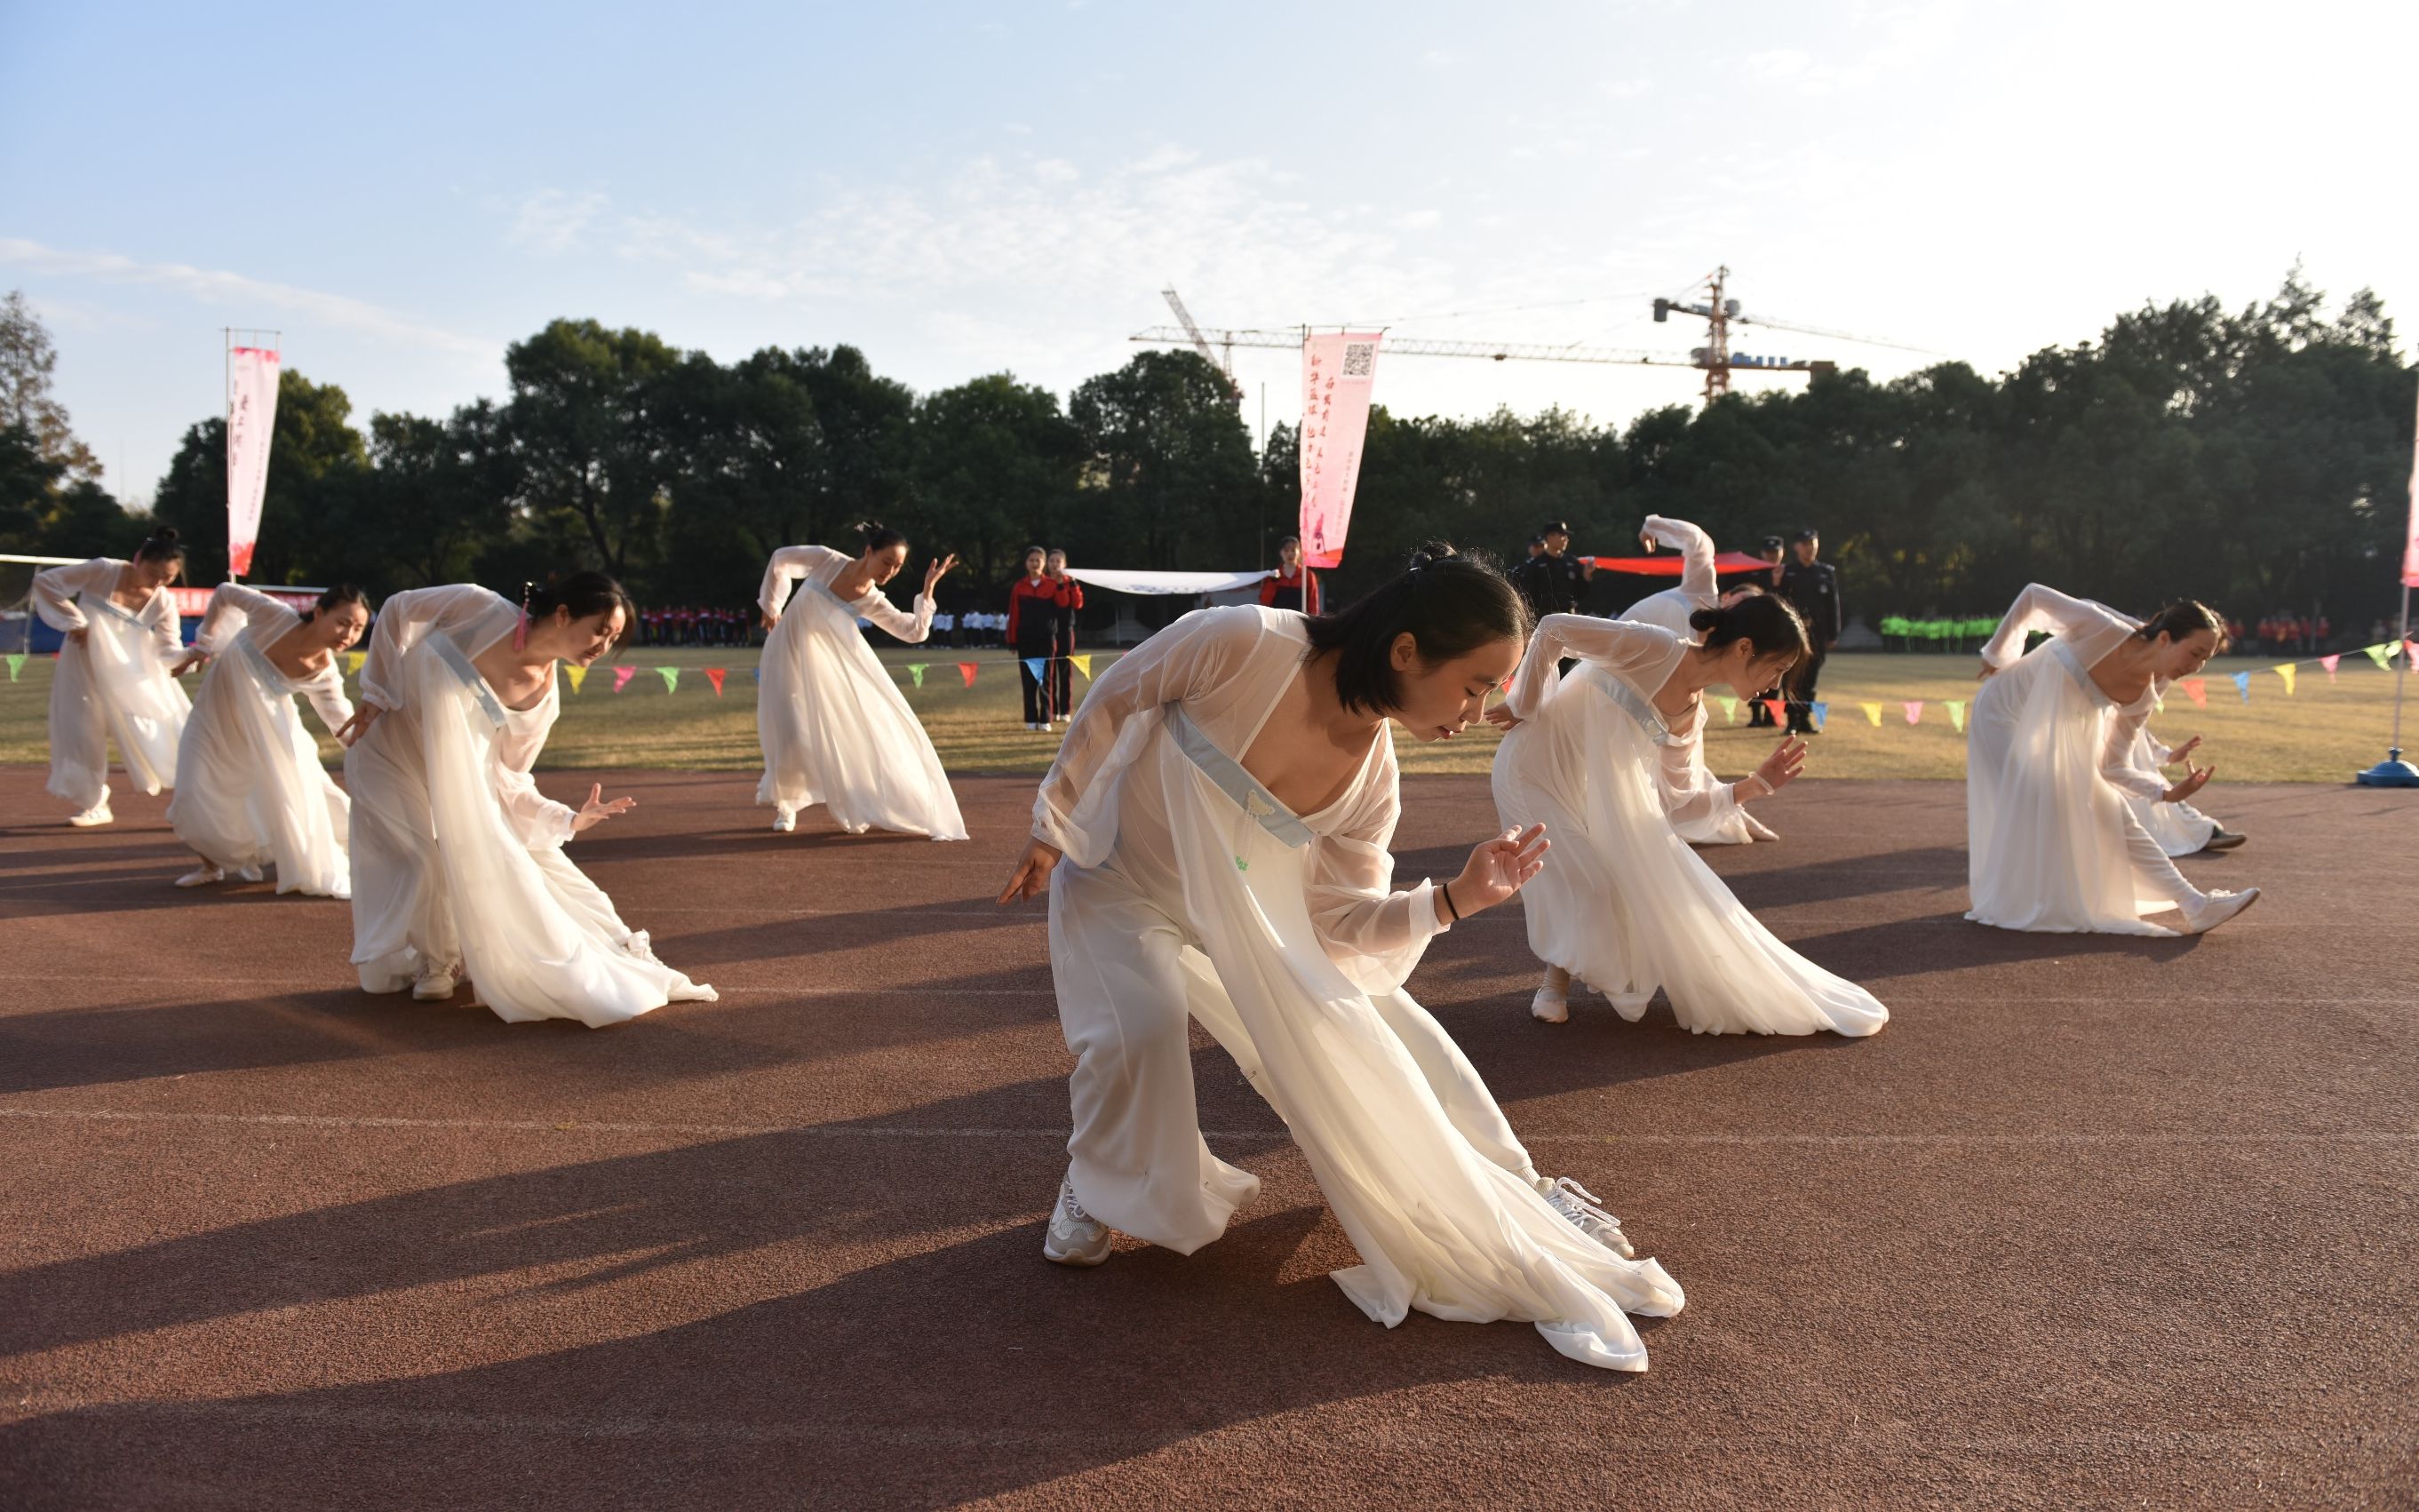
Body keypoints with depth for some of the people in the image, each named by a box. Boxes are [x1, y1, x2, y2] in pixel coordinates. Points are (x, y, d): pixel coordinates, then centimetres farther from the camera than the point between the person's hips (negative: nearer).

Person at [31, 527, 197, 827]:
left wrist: (188, 657, -43)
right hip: (85, 667, 0)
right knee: (85, 735, 6)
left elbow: (168, 649, -20)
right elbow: (45, 581, -15)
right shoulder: (102, 571, -20)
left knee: (167, 728, -8)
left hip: (133, 675, 0)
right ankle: (93, 805, 23)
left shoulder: (163, 603, -16)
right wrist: (75, 621, -17)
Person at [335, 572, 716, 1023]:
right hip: (390, 742, -3)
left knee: (521, 856, -3)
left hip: (459, 774, 3)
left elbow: (507, 780, -7)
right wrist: (376, 694, -11)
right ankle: (433, 964, 9)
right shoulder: (482, 608, -26)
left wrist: (568, 820, -20)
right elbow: (397, 608, -11)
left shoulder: (542, 696, -14)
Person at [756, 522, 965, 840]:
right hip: (792, 650, -3)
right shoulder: (828, 560, -20)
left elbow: (915, 632, -14)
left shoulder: (872, 601, -11)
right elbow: (780, 559, -3)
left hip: (833, 662, 3)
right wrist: (771, 605, 6)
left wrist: (928, 588, -20)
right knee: (794, 737, -9)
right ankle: (784, 803, 17)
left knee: (863, 725, -2)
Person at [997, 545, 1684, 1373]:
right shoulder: (1242, 644, -34)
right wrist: (1053, 825, -9)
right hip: (1121, 886, -4)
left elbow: (1338, 922, -9)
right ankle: (1095, 1184, 2)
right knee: (1141, 1032, -30)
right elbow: (1109, 704, -18)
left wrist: (1454, 899, -23)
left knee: (1388, 1030, 2)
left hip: (1249, 907, 4)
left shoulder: (1372, 775, -17)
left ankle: (1513, 1190, 23)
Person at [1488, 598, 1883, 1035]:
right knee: (1589, 885, -13)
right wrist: (1523, 707, -13)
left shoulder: (1691, 715, 0)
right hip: (1537, 766, -7)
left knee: (1652, 885, 1)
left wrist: (1756, 786, -5)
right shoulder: (1655, 648, -24)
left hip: (1594, 791, 7)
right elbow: (1552, 629, -22)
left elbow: (1667, 804, 1)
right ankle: (1556, 979, 12)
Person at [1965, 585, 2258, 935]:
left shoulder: (2143, 696, -11)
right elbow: (2033, 595, -18)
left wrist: (2167, 793, -23)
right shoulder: (2104, 631, -31)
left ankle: (2196, 906, 3)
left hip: (2061, 735, 6)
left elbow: (2112, 766, -6)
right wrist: (1998, 653, -7)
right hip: (2005, 713, -6)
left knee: (2113, 815, 1)